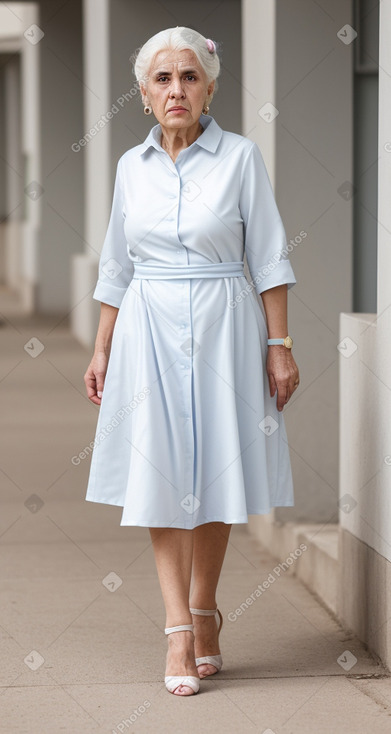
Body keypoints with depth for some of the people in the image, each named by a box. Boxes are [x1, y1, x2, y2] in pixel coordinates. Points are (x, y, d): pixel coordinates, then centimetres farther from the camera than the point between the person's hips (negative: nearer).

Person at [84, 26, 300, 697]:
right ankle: (180, 629, -2)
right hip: (149, 332, 2)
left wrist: (280, 346, -6)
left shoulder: (241, 157, -3)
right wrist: (101, 351, 12)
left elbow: (268, 259, -2)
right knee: (160, 474, -4)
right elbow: (117, 267, 13)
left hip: (223, 329, -2)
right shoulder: (132, 166, 6)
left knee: (215, 468, 4)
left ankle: (204, 610, 20)